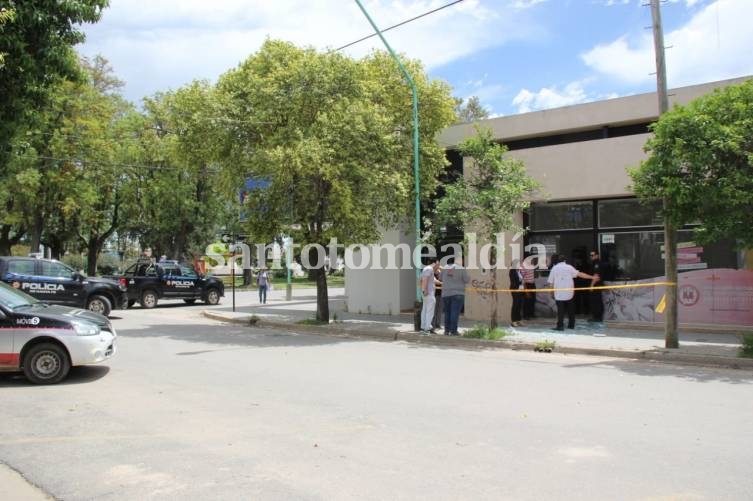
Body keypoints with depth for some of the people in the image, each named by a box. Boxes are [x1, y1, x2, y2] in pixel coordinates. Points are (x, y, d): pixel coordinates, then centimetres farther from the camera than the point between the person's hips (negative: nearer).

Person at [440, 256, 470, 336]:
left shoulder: (445, 268, 6)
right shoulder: (461, 269, -6)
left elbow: (440, 279, 16)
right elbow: (467, 280, -3)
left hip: (446, 294, 4)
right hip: (457, 294, -4)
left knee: (447, 312, 11)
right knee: (455, 312, -6)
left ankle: (447, 330, 9)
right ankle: (453, 331, -10)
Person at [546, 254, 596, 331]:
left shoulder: (554, 268, 0)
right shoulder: (569, 267, 3)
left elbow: (550, 282, -1)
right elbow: (579, 274, -3)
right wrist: (592, 277, 1)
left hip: (559, 293, -2)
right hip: (569, 292, 2)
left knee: (560, 310, -1)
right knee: (571, 309, 15)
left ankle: (560, 326, -8)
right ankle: (571, 325, 21)